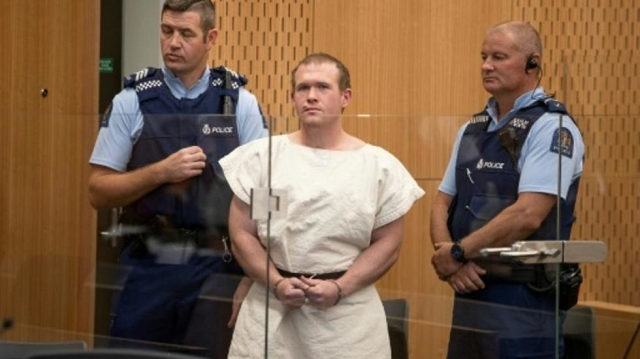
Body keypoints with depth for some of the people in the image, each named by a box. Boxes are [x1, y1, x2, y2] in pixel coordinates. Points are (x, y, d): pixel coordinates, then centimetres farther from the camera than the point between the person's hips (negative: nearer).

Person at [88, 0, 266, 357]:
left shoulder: (240, 103, 1)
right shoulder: (132, 101, 0)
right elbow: (99, 191, -2)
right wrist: (161, 172, -17)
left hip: (217, 266, 0)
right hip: (148, 264, 0)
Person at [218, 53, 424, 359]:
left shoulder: (378, 165, 3)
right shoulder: (261, 156, 5)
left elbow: (388, 242, 3)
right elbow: (242, 234, 4)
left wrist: (340, 288, -10)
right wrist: (276, 283, -10)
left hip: (349, 313, 0)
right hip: (269, 307, 1)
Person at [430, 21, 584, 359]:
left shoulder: (551, 127, -10)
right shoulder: (472, 128, 14)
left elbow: (527, 216, -19)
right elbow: (442, 204, 14)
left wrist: (457, 252, -11)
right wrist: (449, 259, -6)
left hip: (523, 300, -7)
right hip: (470, 291, 7)